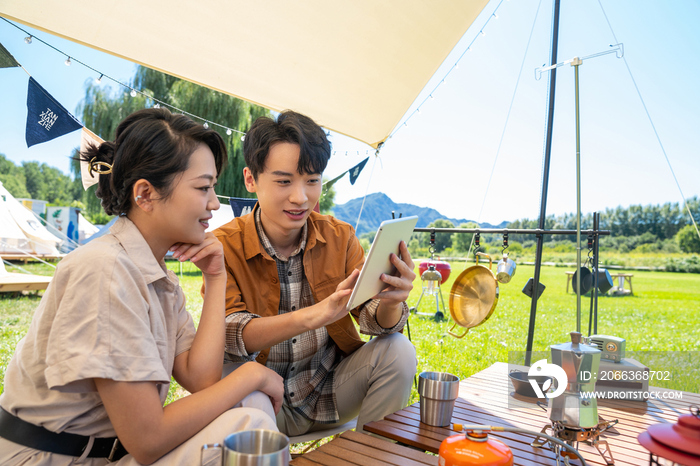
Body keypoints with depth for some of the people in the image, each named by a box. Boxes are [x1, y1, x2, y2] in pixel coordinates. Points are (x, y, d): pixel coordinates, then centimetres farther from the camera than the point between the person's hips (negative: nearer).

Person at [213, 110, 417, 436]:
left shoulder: (340, 237, -4)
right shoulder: (224, 246, -13)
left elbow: (375, 322, -10)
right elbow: (226, 333, -27)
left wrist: (390, 303, -35)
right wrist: (313, 315, -43)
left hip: (329, 392, 3)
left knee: (397, 351, -19)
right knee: (228, 372, -32)